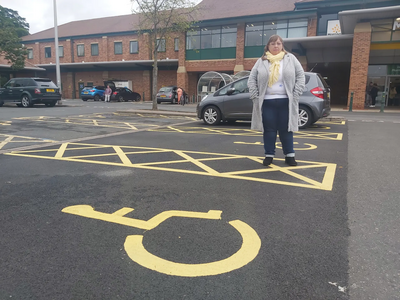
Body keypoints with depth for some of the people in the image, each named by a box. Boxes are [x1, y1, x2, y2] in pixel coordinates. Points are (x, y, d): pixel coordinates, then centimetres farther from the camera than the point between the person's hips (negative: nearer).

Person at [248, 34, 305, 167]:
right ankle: (269, 155, 14)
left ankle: (289, 155, 14)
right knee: (269, 129, 4)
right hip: (266, 101, 0)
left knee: (286, 129, 4)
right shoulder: (261, 61, 8)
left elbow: (300, 76, 6)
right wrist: (255, 96, -3)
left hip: (285, 101, 0)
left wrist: (296, 94, -4)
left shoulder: (290, 59, 7)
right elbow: (252, 79, 7)